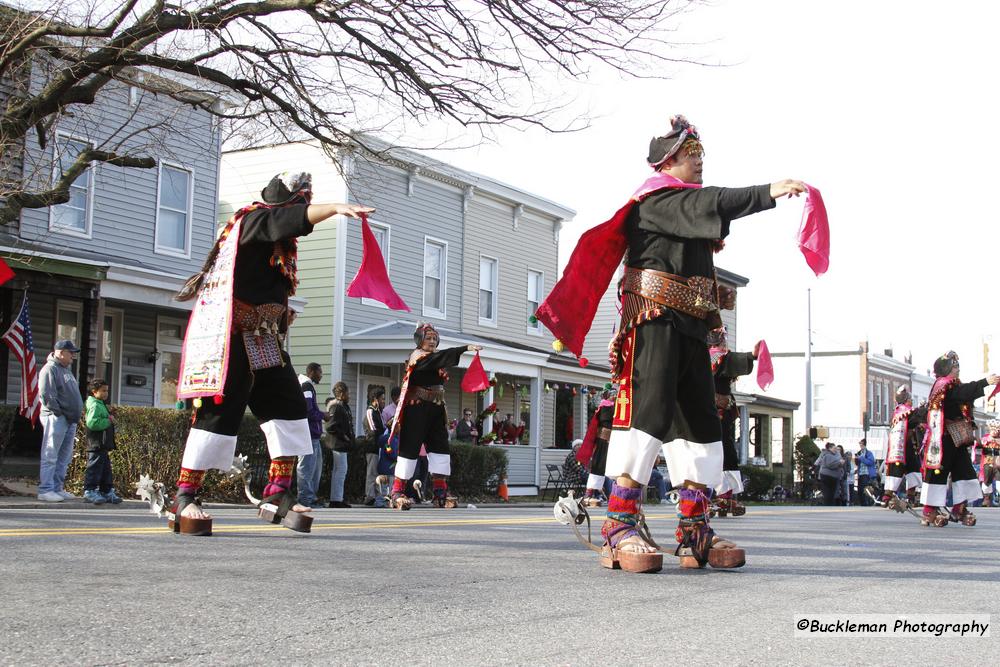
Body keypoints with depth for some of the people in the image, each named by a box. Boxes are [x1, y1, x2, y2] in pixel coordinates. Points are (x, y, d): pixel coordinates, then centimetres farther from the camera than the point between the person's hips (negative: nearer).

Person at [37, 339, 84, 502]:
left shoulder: (66, 369, 22)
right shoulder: (50, 368, -8)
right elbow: (46, 394, -17)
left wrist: (78, 412, 15)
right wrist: (58, 411, -14)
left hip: (70, 419, 10)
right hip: (56, 418, -10)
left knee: (64, 457, 11)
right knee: (50, 456, -7)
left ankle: (58, 488, 17)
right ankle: (45, 490, -6)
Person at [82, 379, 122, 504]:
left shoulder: (101, 404, 19)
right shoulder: (95, 405, -14)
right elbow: (92, 423, -27)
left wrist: (109, 419, 8)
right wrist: (108, 421, -19)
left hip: (102, 446, 11)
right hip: (96, 445, -11)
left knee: (106, 469, 14)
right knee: (94, 468, -6)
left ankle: (107, 491, 20)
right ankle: (89, 492, -2)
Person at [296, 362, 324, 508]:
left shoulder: (308, 386, 22)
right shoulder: (306, 386, -11)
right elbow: (308, 411, -19)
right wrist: (322, 415, -5)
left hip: (313, 435, 11)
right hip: (309, 434, -11)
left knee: (316, 466, 14)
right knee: (307, 466, -9)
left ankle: (311, 497, 18)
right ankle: (306, 498, -7)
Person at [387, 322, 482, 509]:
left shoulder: (434, 358, 17)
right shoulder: (417, 356, -8)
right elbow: (440, 356, -25)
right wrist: (466, 348, -33)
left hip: (435, 409, 8)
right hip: (416, 408, -8)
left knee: (440, 448, 1)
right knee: (410, 448, -5)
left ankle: (440, 493, 2)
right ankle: (397, 493, -1)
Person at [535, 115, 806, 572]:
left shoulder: (686, 204, 24)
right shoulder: (657, 200, -6)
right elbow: (709, 204, -22)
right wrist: (769, 192, -28)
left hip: (690, 328, 10)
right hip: (655, 319, -10)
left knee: (700, 423, 7)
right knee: (647, 412, -16)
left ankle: (694, 533, 10)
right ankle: (619, 528, -15)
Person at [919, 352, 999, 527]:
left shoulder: (953, 386, 20)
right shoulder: (944, 385, -11)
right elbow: (964, 392, -27)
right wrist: (985, 382, -35)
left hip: (958, 439, 10)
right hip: (944, 439, -10)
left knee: (964, 471, 7)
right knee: (938, 471, -6)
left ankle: (959, 509, 11)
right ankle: (930, 511, -3)